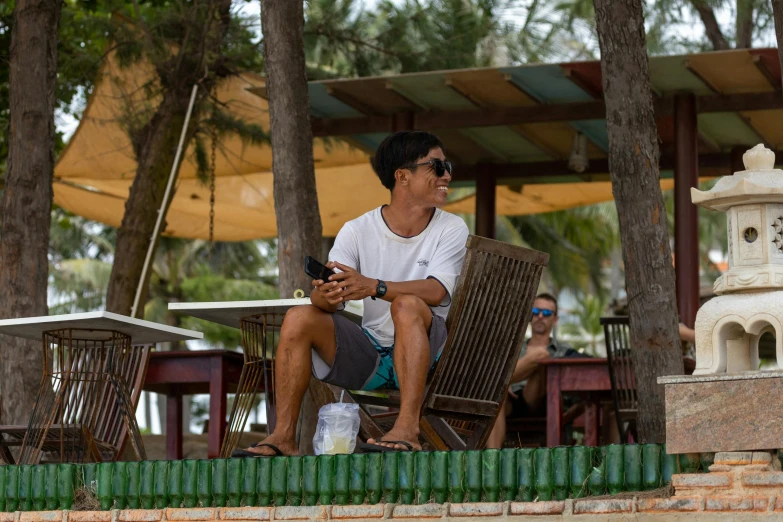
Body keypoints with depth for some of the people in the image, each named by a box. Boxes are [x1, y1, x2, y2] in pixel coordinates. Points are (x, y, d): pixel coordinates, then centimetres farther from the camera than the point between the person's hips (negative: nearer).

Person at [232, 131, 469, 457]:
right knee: (299, 318, -19)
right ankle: (283, 437, -17)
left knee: (408, 305, -33)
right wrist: (326, 294, -35)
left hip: (425, 353, -3)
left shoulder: (452, 230, -2)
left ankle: (408, 430, -42)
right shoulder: (357, 231, 3)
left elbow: (436, 291, -21)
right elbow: (321, 295, -9)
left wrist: (373, 287, -37)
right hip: (368, 356, 3)